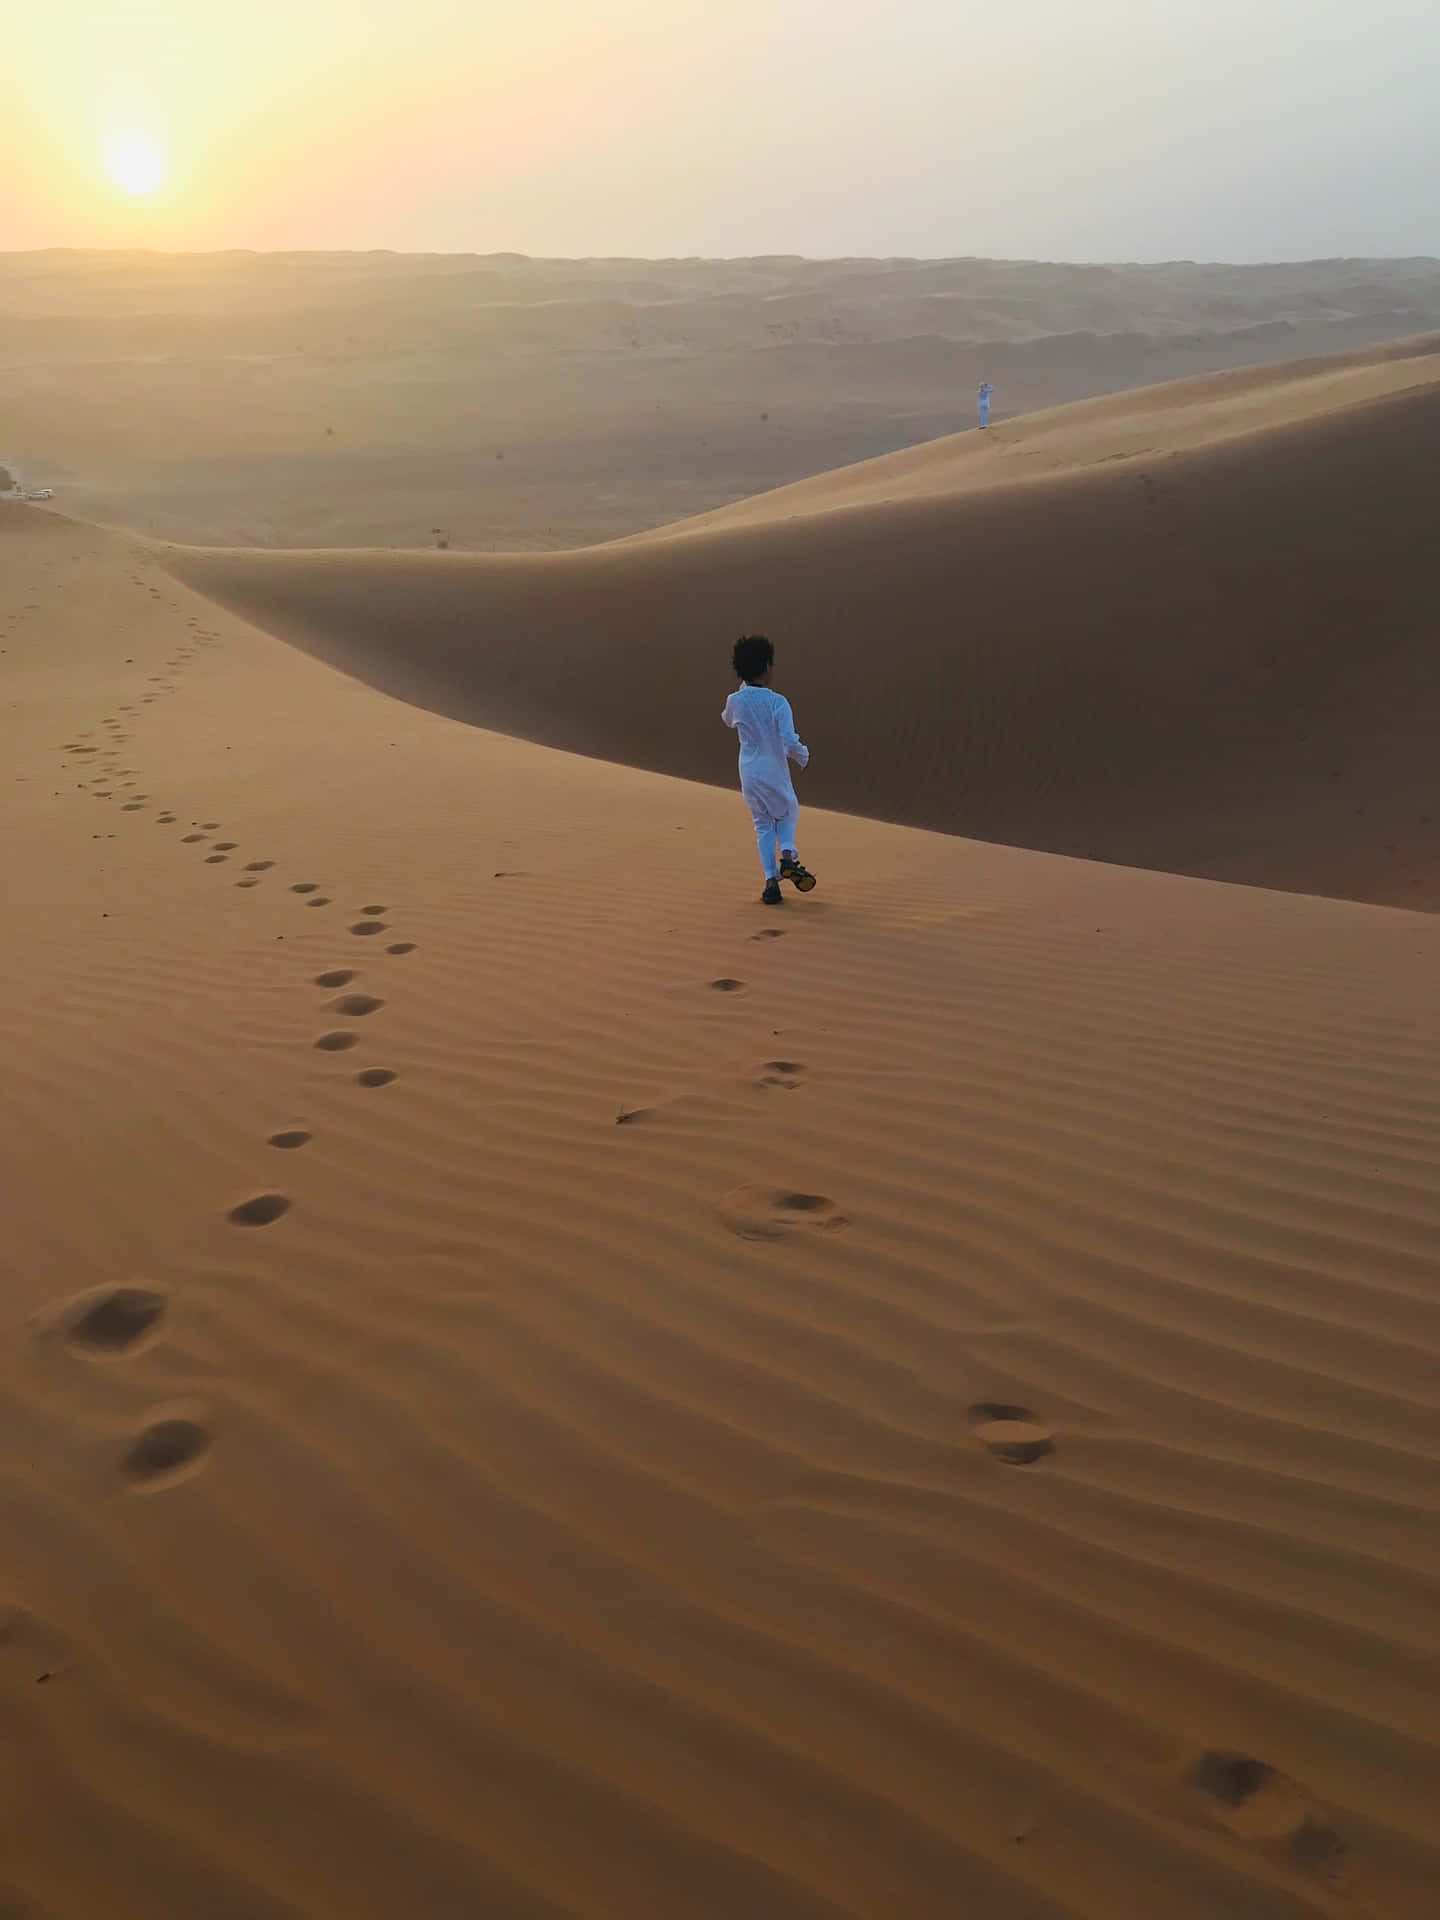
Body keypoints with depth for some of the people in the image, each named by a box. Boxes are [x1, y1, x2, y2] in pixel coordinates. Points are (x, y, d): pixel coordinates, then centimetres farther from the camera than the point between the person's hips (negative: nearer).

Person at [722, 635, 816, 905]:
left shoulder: (735, 701, -5)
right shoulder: (777, 702, -17)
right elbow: (790, 742, -22)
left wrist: (744, 687, 19)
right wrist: (803, 756, -1)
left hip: (748, 774, 3)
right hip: (775, 773, -3)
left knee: (763, 825, 14)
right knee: (787, 813, 23)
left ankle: (771, 879, 3)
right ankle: (787, 854, -3)